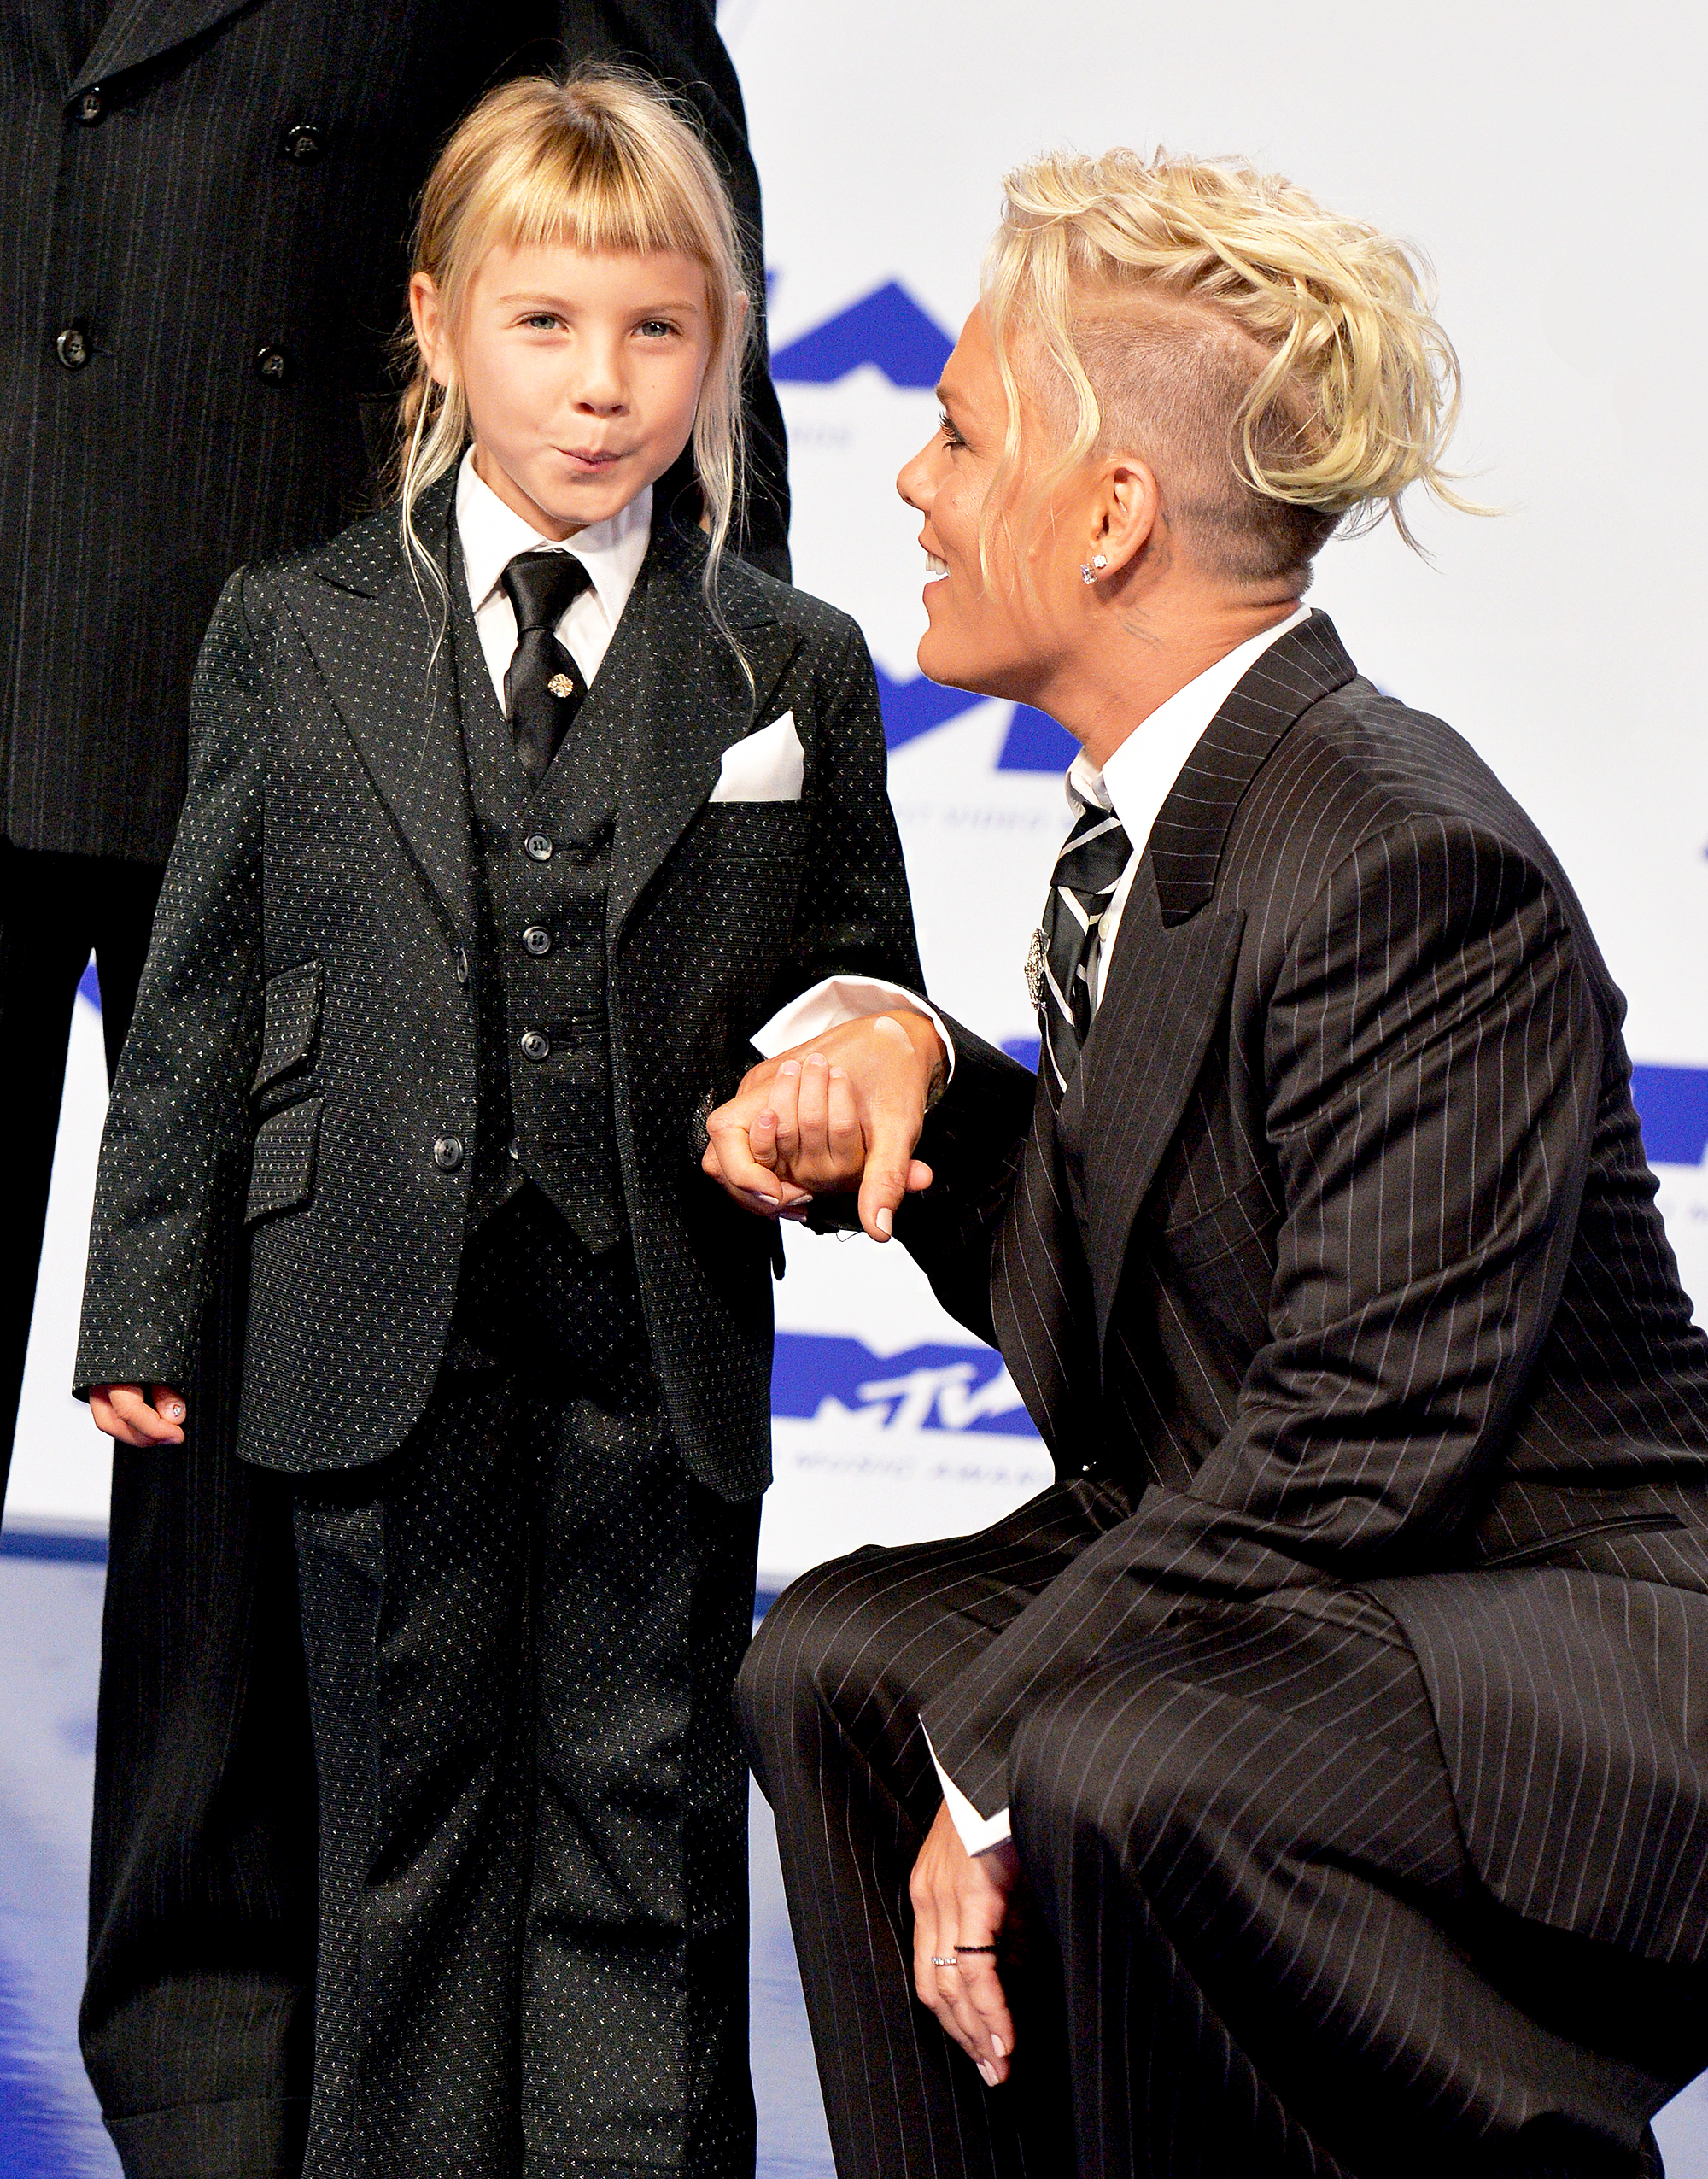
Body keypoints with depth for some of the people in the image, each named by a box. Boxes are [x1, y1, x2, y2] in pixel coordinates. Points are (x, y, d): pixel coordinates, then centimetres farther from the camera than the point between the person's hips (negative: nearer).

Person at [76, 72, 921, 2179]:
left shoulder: (794, 667, 4)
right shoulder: (293, 633, 3)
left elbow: (859, 981, 12)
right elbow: (203, 983, 5)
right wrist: (143, 1297, 3)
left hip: (663, 1345, 0)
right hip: (386, 1332, 0)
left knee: (645, 1818, 6)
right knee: (409, 1798, 10)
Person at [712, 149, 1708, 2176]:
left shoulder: (1413, 866, -22)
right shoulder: (1149, 818, 8)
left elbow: (1366, 1424, -25)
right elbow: (1091, 1295, 13)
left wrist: (1009, 1747, -22)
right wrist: (911, 1076, -5)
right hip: (1299, 1588, 10)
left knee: (1129, 1763, -31)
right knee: (843, 1657, 3)